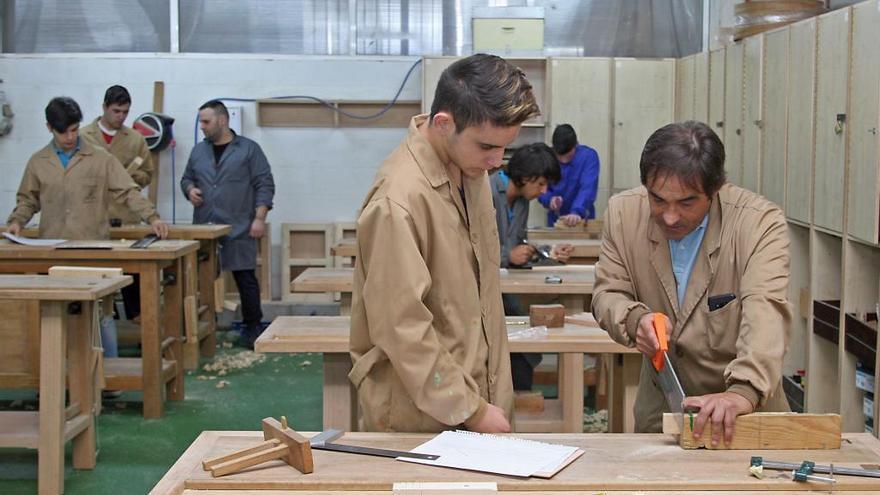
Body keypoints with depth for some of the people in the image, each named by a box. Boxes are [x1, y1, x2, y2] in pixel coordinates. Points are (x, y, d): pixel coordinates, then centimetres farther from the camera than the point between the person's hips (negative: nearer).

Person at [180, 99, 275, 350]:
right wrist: (190, 189, 0)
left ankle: (253, 328, 9)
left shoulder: (249, 149, 0)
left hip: (239, 230, -4)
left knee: (246, 280, 0)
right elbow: (186, 178, 24)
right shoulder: (198, 151, 14)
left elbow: (265, 185, -2)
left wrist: (260, 218, -11)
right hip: (203, 230, 4)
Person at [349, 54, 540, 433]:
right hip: (421, 420, -7)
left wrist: (494, 398, 13)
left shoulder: (470, 168, 3)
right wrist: (469, 411, -16)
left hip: (479, 395, 7)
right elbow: (401, 330, -21)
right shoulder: (399, 201, -23)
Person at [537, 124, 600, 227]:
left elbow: (588, 188, -29)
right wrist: (549, 199, -25)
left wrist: (577, 212, -44)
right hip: (555, 220, 2)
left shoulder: (589, 156, -16)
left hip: (582, 219, -2)